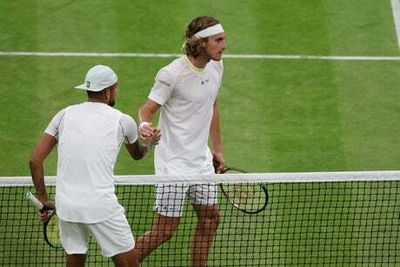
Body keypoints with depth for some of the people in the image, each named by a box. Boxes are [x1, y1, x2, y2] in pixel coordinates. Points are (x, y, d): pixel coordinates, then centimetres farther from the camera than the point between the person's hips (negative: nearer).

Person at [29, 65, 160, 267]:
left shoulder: (65, 115, 9)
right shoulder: (123, 121, 3)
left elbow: (35, 160, 5)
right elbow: (137, 154, 26)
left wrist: (43, 199, 14)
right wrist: (149, 142, 49)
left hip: (66, 205, 4)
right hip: (101, 207, -4)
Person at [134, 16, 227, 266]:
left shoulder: (216, 66, 3)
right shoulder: (172, 74, -19)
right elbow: (147, 109, -14)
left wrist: (218, 149, 19)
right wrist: (145, 126, -38)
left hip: (201, 159, 8)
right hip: (174, 163, -8)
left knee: (210, 218, 10)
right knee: (165, 229, -4)